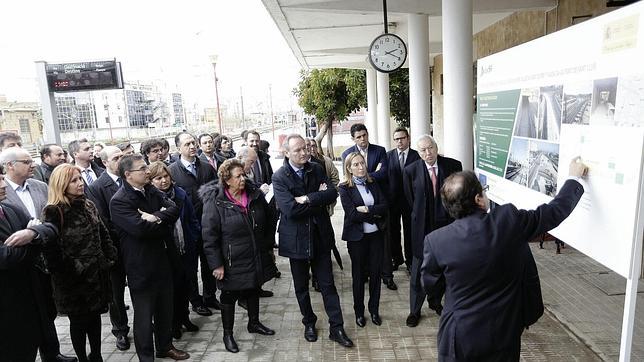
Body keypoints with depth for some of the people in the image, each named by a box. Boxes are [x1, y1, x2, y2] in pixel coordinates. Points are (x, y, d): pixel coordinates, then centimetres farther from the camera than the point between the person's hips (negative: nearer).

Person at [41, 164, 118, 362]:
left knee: (95, 316, 16)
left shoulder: (88, 205, 6)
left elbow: (103, 234, 11)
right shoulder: (53, 212, -15)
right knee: (78, 321, 10)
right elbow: (51, 249, -20)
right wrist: (66, 276, -16)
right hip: (74, 279, -6)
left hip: (97, 274, 6)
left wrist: (110, 258, 3)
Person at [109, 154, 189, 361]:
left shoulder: (151, 191, 6)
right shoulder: (119, 201, -18)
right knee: (144, 316, 9)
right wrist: (164, 223, -13)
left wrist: (156, 218, -22)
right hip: (141, 267, -7)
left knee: (165, 309, 21)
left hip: (161, 260, 7)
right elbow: (140, 228, -29)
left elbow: (174, 210, -5)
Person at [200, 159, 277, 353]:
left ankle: (254, 323, 44)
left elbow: (269, 221, 9)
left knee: (254, 290, 22)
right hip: (233, 262, -5)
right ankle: (227, 334, 30)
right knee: (229, 296, 12)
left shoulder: (255, 194, -3)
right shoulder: (215, 202, -18)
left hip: (257, 258, 5)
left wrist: (269, 247, 11)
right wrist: (216, 264, -17)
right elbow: (209, 236, -16)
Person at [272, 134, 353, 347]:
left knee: (327, 284, 8)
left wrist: (308, 198, -21)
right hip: (296, 239, -2)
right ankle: (309, 323, 36)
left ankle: (337, 328, 19)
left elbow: (332, 193, -10)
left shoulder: (316, 170, 2)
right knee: (301, 286, 15)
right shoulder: (279, 177, -11)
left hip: (320, 236, 2)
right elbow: (290, 209, -22)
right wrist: (319, 199, -14)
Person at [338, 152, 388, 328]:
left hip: (376, 235, 3)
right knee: (358, 275, 10)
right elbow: (352, 214, -16)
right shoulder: (345, 188, -7)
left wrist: (367, 210, -17)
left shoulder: (373, 184, 6)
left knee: (376, 273, 9)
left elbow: (385, 206, -4)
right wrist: (375, 214, -11)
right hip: (357, 237, -3)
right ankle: (359, 312, 28)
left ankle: (374, 310, 28)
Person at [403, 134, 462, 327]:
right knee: (418, 270, 5)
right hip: (422, 226, -1)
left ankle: (435, 301, 37)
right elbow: (410, 199, 3)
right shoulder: (410, 170, -8)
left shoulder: (453, 166, -5)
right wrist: (420, 216, 5)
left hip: (446, 224, 2)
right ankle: (415, 310, 20)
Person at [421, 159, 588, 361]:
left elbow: (428, 285, -3)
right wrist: (574, 177, 14)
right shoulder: (509, 219, -18)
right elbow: (556, 210, -2)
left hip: (459, 337, -1)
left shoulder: (435, 240, -18)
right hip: (504, 334, 2)